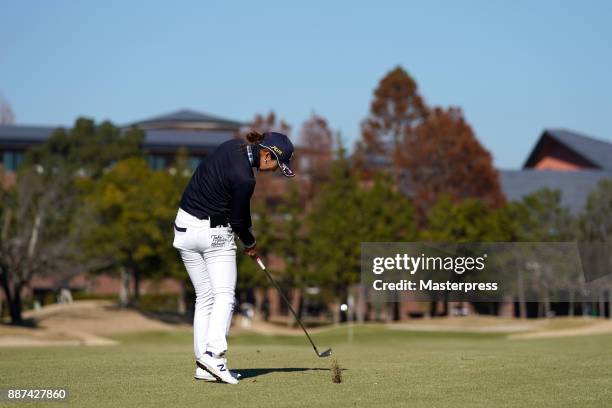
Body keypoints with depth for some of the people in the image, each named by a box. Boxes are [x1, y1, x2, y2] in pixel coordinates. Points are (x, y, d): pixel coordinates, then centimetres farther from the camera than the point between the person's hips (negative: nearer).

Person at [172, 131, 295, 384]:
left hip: (184, 226, 9)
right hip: (213, 232, -8)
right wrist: (250, 244, 9)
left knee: (204, 297, 8)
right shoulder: (244, 178, -23)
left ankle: (203, 364, 3)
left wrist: (246, 232, 11)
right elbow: (238, 219, -10)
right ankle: (215, 353, -23)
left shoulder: (234, 146, 1)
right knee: (224, 294, -6)